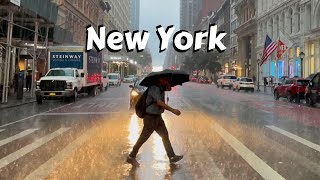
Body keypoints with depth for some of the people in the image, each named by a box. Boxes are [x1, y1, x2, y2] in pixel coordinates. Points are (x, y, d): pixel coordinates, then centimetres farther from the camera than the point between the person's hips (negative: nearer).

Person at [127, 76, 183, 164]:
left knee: (165, 136, 9)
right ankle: (131, 157, 15)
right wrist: (173, 110, -32)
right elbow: (159, 103, -30)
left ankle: (172, 157, 16)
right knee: (143, 139, 1)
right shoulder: (154, 88, -21)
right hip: (150, 118, -9)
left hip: (158, 117, 9)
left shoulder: (161, 88, 9)